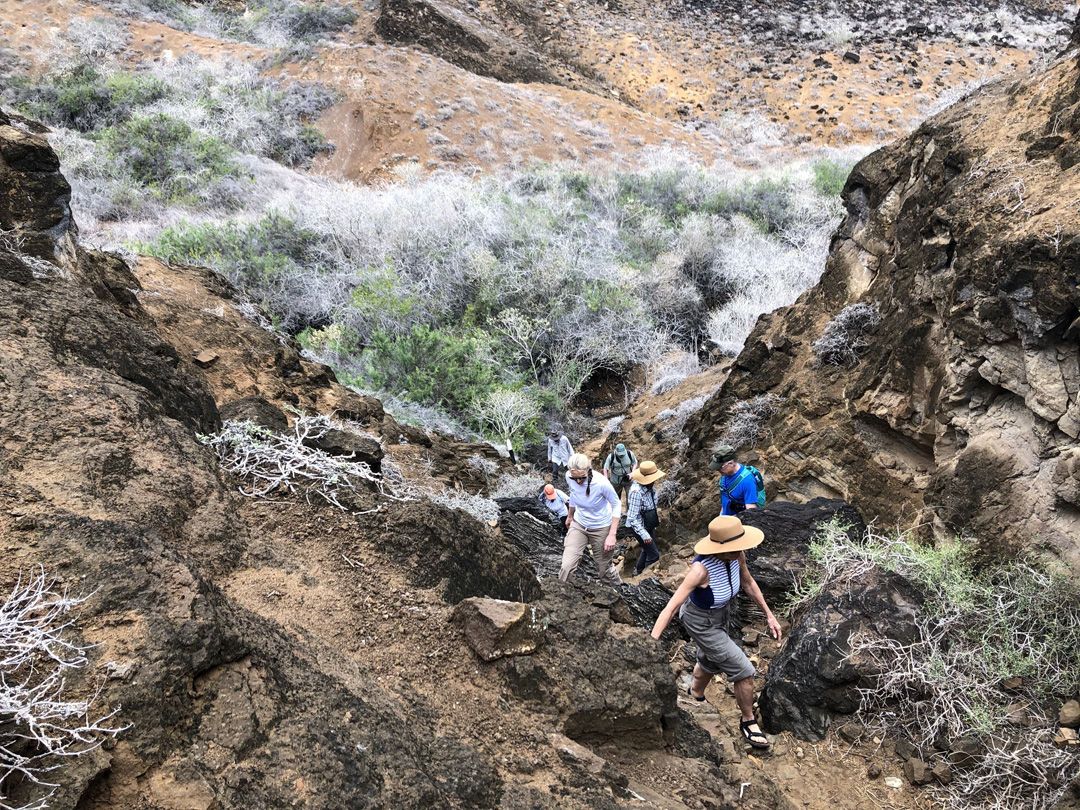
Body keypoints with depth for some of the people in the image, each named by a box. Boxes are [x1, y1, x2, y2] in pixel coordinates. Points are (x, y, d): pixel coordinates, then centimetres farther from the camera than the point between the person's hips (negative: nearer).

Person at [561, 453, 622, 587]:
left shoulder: (602, 483, -30)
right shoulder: (569, 478, -18)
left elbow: (616, 505, -14)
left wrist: (612, 535, -17)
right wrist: (570, 516, 22)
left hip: (601, 529, -3)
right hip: (578, 525, 3)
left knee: (604, 569, 12)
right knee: (566, 567, -11)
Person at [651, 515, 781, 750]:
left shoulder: (737, 555, -22)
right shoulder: (701, 569, -39)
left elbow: (748, 582, 1)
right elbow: (671, 608, -38)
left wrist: (768, 614, 6)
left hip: (721, 614, 7)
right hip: (701, 622, -7)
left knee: (710, 663, 30)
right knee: (743, 670, -3)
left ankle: (695, 698, 60)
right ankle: (748, 721, 24)